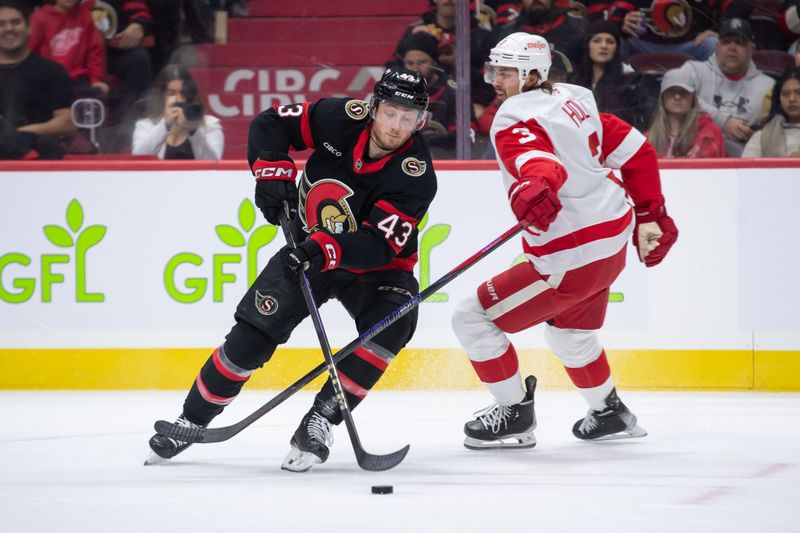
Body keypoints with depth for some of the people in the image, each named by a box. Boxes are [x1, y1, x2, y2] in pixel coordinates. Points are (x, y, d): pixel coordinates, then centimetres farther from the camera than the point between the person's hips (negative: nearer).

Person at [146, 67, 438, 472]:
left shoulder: (416, 175, -26)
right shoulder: (341, 119, -19)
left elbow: (380, 246, -33)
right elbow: (271, 124, -6)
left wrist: (326, 251, -47)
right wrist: (272, 173, -21)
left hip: (373, 267, -2)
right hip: (306, 251, 2)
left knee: (390, 325, -30)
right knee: (252, 336, -8)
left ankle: (319, 422, -22)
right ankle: (191, 420, 10)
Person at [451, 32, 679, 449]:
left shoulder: (513, 122, -17)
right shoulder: (571, 99, 8)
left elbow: (542, 165, -38)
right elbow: (636, 150, 12)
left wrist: (535, 193, -59)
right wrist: (649, 215, 19)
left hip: (570, 258, -9)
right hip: (613, 245, 9)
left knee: (473, 319, 0)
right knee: (568, 332, 34)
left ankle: (515, 415, 9)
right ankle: (611, 414, 47)